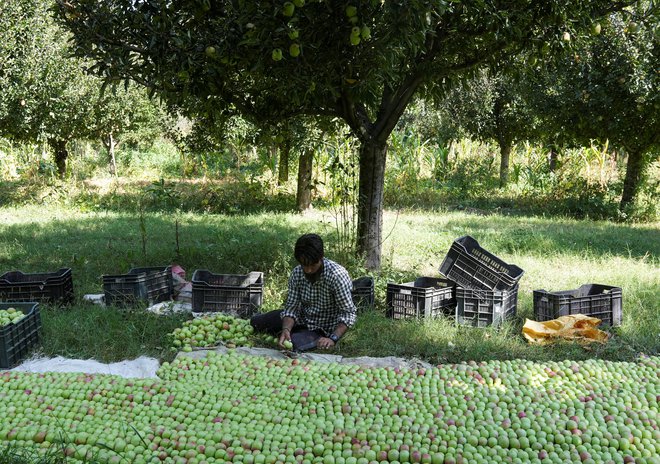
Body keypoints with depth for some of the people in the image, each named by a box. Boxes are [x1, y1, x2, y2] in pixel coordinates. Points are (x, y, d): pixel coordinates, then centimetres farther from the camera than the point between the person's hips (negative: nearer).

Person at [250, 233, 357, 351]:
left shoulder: (337, 275, -31)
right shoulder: (297, 273, -14)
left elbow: (349, 313, -28)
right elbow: (291, 308, -11)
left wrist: (333, 339, -42)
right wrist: (286, 329, -31)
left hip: (322, 329, -6)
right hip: (302, 318, 6)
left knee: (291, 346, -31)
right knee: (255, 322, 9)